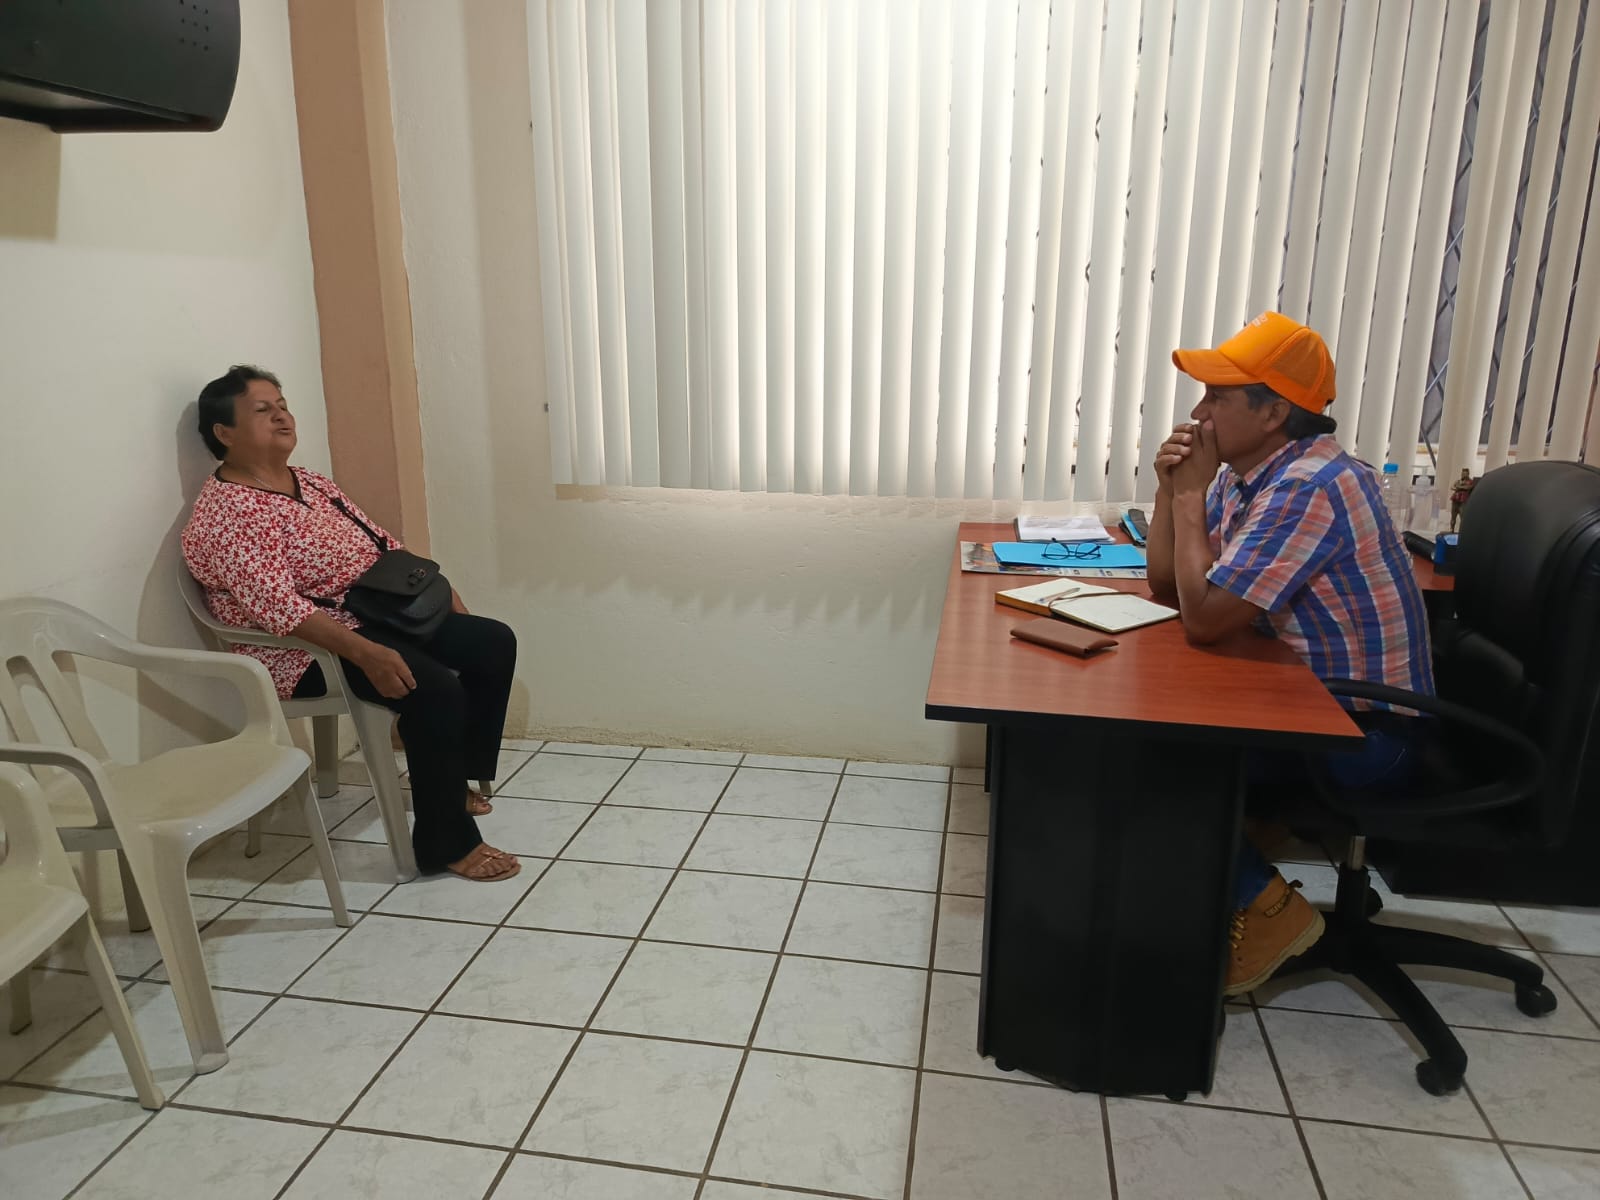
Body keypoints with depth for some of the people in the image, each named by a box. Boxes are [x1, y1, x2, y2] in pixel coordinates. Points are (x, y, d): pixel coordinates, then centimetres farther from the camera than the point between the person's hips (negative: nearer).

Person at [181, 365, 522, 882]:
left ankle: (458, 777, 16)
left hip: (379, 612, 9)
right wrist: (365, 653, -35)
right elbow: (278, 606, -26)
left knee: (494, 644, 0)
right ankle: (447, 843, -15)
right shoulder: (222, 513, -14)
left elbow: (382, 542, 20)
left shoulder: (312, 482, 14)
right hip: (308, 645, -9)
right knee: (435, 690, -29)